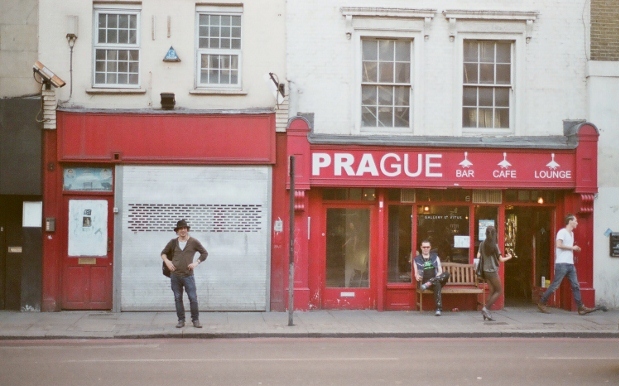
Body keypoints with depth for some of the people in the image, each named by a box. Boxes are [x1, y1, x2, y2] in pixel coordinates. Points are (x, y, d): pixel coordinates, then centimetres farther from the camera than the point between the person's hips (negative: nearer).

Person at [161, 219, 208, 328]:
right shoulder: (173, 242, 7)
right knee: (178, 299, 6)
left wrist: (196, 262, -3)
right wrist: (167, 261, 0)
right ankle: (181, 320, 14)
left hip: (188, 275, -2)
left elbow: (204, 253, 8)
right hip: (175, 275, 2)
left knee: (193, 298, -4)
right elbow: (163, 253, 19)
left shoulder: (193, 242, 1)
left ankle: (195, 320, 6)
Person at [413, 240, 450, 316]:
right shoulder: (417, 259, 13)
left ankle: (427, 284, -42)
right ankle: (438, 309, -49)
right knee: (437, 284, -39)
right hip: (424, 281, -2)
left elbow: (440, 271, 10)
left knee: (446, 274, -32)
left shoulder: (435, 257, 19)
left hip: (436, 279, 2)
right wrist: (417, 276, -18)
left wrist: (436, 278, -12)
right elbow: (416, 273, 8)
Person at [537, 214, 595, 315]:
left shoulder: (571, 233, 19)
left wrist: (574, 249, 10)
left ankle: (581, 308, 2)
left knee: (576, 286, 3)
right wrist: (572, 247, -15)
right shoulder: (562, 232, -9)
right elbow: (558, 245, -22)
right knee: (555, 285, -4)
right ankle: (541, 303, 5)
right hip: (562, 264, -9)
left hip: (570, 264, 9)